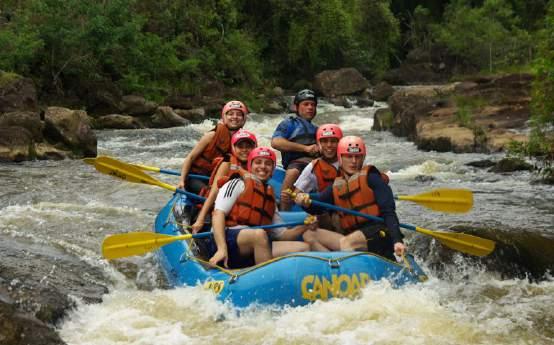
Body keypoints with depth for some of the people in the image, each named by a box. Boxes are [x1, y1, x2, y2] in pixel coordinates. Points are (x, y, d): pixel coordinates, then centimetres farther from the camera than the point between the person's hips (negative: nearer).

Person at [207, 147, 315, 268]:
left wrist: (304, 227, 5)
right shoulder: (238, 184, 10)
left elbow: (281, 234, 25)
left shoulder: (271, 199, 28)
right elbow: (218, 214, -4)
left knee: (303, 247, -11)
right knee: (259, 234, -36)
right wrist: (221, 248, -20)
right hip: (227, 239, -6)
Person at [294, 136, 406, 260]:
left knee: (346, 242, -32)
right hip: (353, 237, 6)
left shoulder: (370, 178, 4)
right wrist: (305, 201, -25)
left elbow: (389, 212, -5)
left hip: (377, 232, -6)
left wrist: (397, 240, -19)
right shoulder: (336, 187, 19)